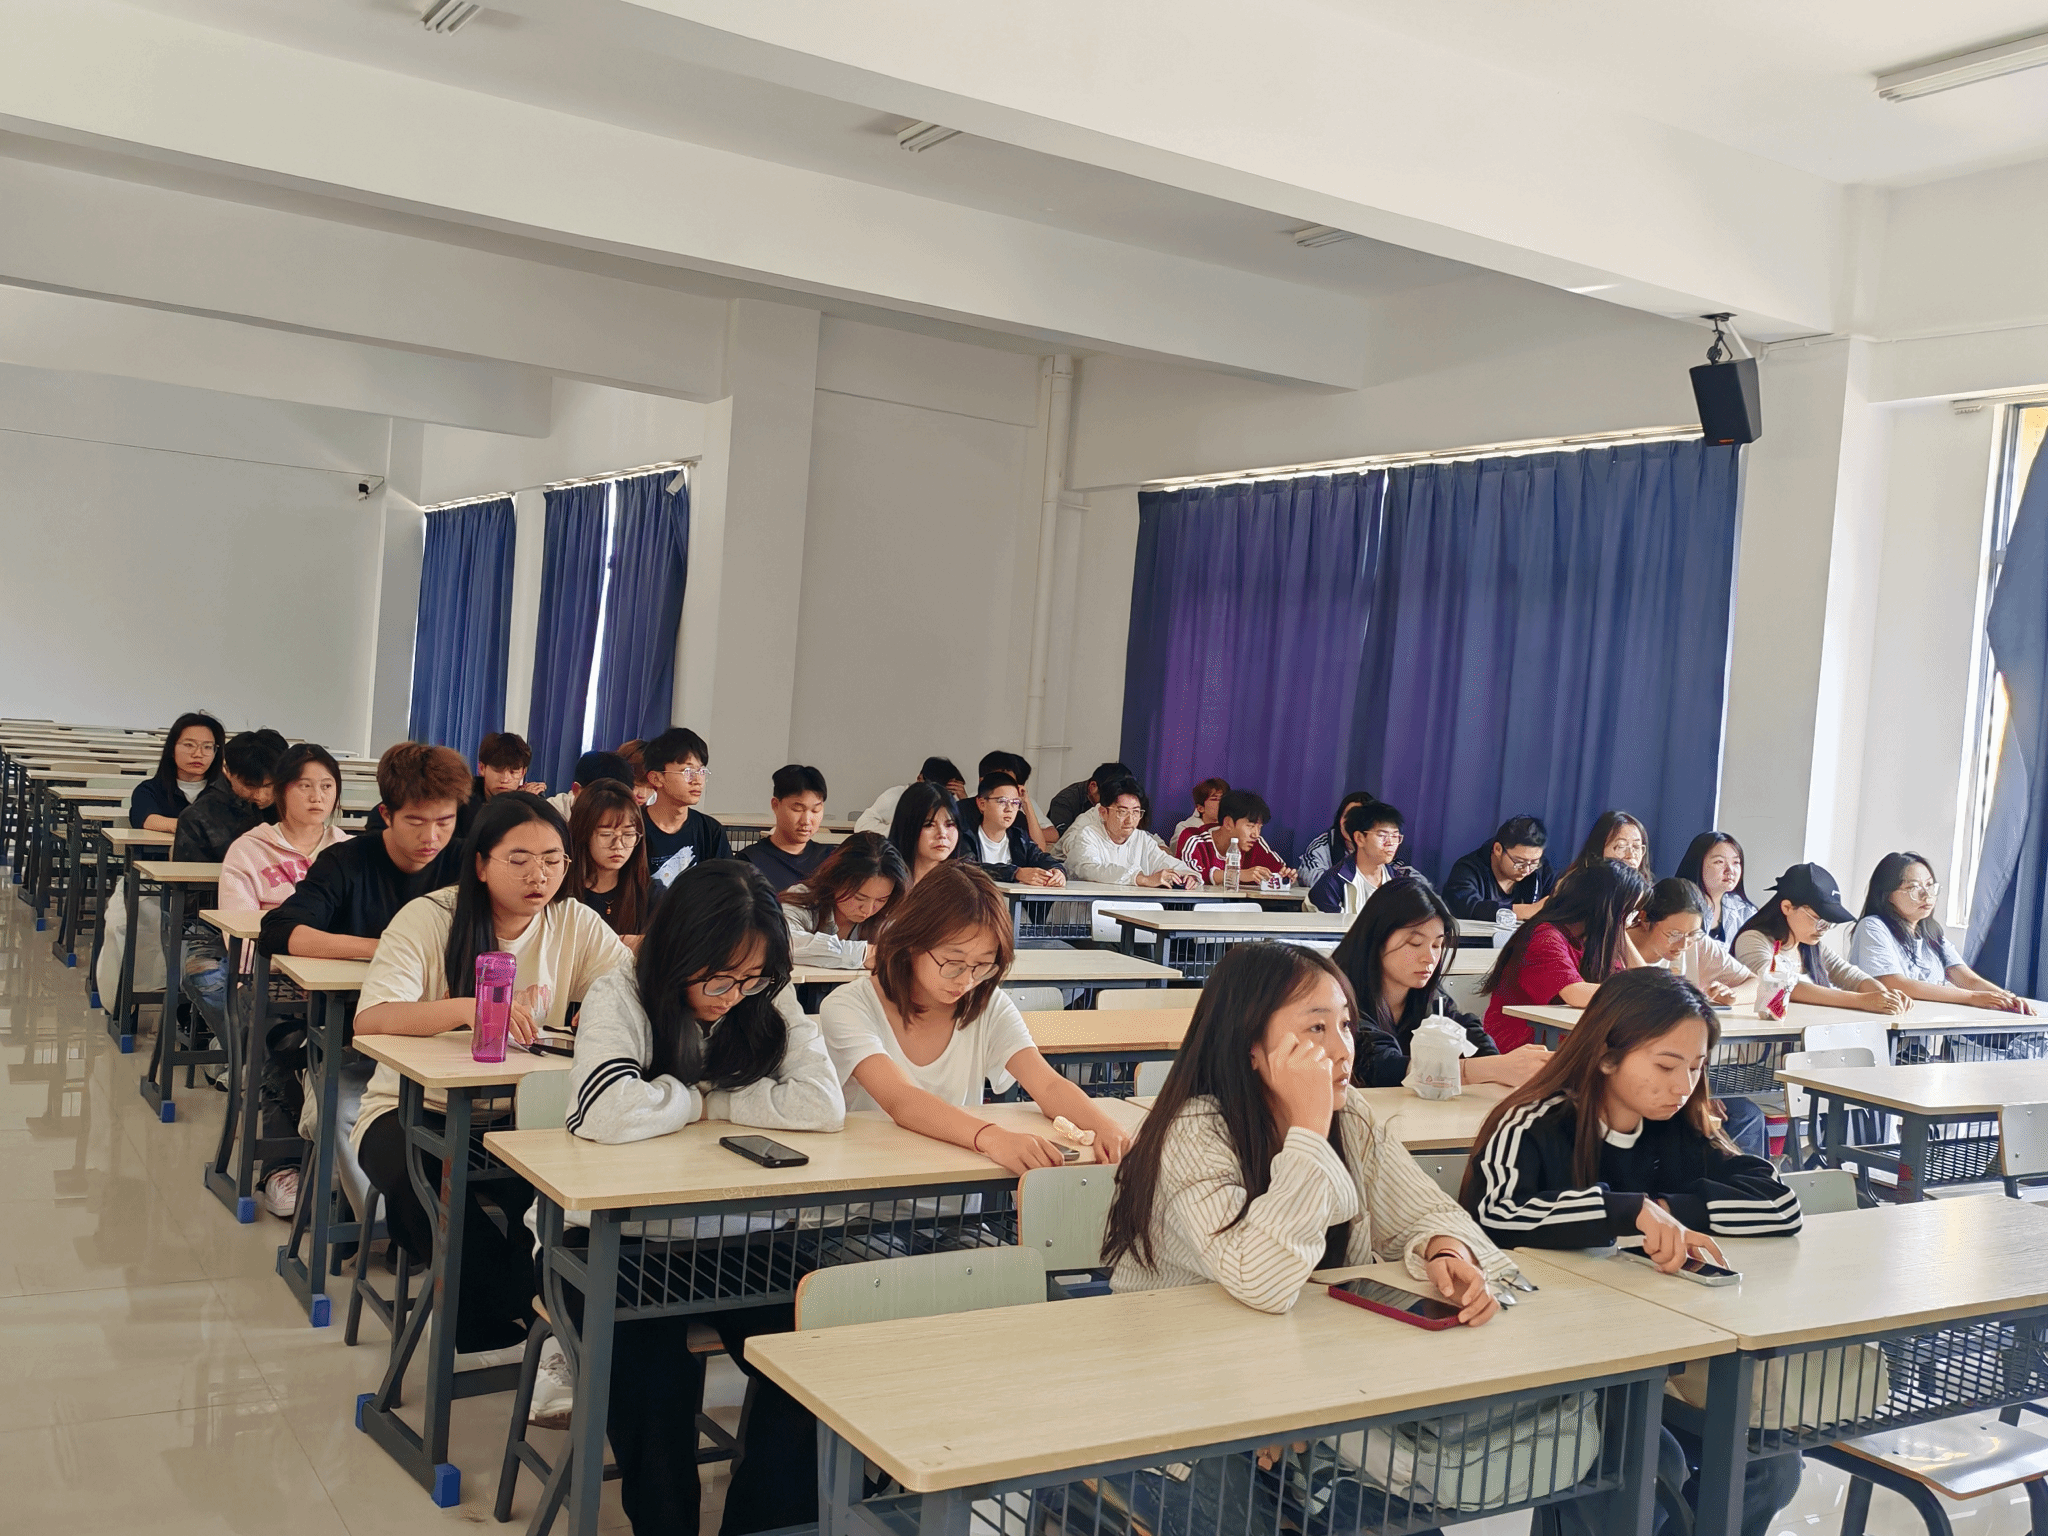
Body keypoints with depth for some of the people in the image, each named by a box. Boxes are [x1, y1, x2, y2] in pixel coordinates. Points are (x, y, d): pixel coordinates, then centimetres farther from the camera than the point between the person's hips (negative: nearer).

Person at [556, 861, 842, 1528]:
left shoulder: (770, 999, -2)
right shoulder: (622, 996, -13)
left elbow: (823, 1104, -18)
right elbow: (610, 1112, -31)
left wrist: (703, 1100, -16)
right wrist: (701, 1100, -14)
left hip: (735, 1234, 3)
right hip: (621, 1237, -3)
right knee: (656, 1371, -28)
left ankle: (765, 1523, 2)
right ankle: (664, 1521, -1)